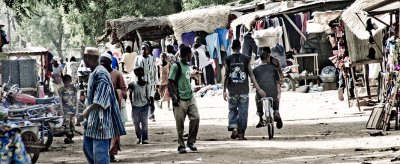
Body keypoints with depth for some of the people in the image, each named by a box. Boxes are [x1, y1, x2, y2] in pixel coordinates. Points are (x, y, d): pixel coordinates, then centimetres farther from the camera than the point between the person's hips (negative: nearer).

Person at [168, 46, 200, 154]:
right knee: (180, 124, -2)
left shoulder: (187, 66, 16)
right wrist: (173, 98, -17)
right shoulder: (176, 66, -9)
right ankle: (181, 145, 6)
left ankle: (191, 142, 9)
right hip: (180, 100, -7)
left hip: (190, 98, 7)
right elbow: (170, 83, -12)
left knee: (196, 118, -3)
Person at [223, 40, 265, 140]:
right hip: (244, 90, 0)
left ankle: (233, 127, -10)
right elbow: (251, 74, -3)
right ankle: (241, 133, 7)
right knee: (243, 112, 7)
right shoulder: (246, 59, -1)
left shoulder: (228, 60, -3)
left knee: (232, 110, 12)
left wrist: (224, 91, 3)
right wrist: (258, 89, -1)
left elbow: (226, 76, -3)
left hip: (232, 90, 0)